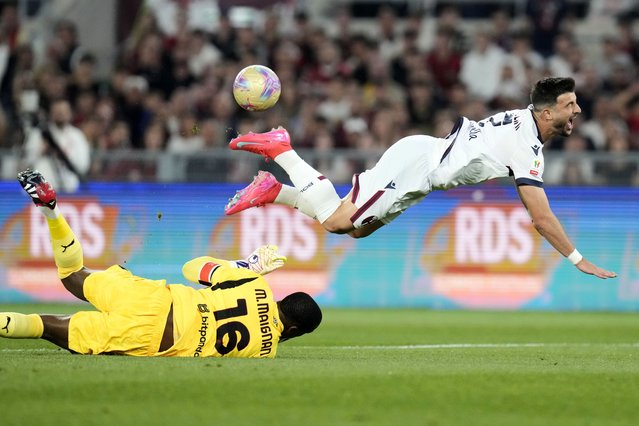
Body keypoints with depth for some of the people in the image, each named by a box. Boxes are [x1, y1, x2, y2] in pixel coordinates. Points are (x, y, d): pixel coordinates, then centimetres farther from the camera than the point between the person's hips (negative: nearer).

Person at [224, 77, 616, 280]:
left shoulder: (524, 120, 8)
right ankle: (280, 150, -3)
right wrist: (578, 260, -15)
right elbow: (541, 217, -20)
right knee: (335, 220, -11)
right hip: (416, 164, -9)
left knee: (355, 228, 14)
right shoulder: (527, 147, -20)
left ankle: (273, 190, 14)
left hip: (421, 154, 9)